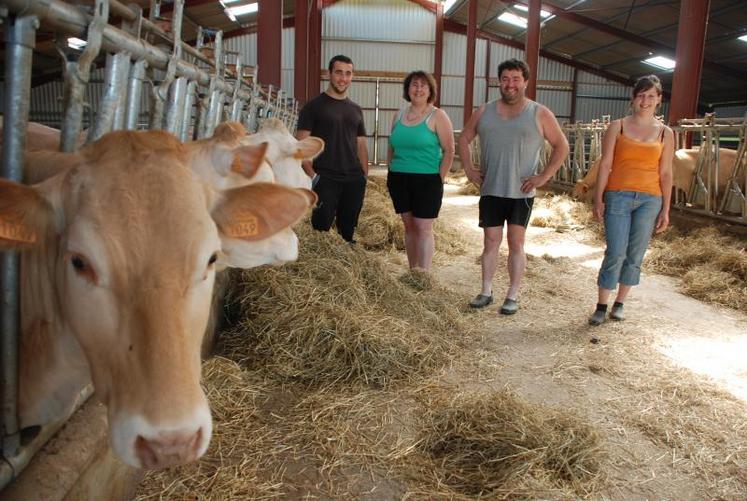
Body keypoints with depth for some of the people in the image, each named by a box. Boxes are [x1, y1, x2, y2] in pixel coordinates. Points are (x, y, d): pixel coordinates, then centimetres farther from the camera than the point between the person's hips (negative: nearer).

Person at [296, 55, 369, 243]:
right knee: (321, 230, -2)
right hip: (325, 180, -5)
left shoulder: (356, 109, 15)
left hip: (354, 181, 5)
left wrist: (365, 175, 10)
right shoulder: (314, 106, -1)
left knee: (347, 233, 10)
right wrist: (312, 175, -14)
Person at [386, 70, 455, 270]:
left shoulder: (437, 116, -4)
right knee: (409, 227, 10)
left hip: (426, 180, -5)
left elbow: (449, 150, -6)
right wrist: (392, 173, 12)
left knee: (423, 228, -5)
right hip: (399, 180, 5)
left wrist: (440, 178, -9)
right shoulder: (399, 115, 12)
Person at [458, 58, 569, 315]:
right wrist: (469, 169, 6)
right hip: (490, 190, 2)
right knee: (491, 241, 7)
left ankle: (512, 296, 9)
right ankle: (486, 292, 17)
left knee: (516, 242, 1)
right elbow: (464, 139, 17)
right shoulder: (484, 111, 7)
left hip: (521, 192, -2)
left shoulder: (539, 114, -1)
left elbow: (562, 146, 3)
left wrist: (544, 176, -6)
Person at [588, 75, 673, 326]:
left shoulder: (665, 133, 9)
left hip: (650, 200, 2)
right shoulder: (617, 127, 4)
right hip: (618, 196, -2)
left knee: (635, 255, 6)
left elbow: (665, 173, 8)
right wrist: (598, 199, -4)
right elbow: (605, 164, 1)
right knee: (616, 253, -9)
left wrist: (665, 209, 6)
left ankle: (620, 303, 20)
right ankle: (601, 306, 2)